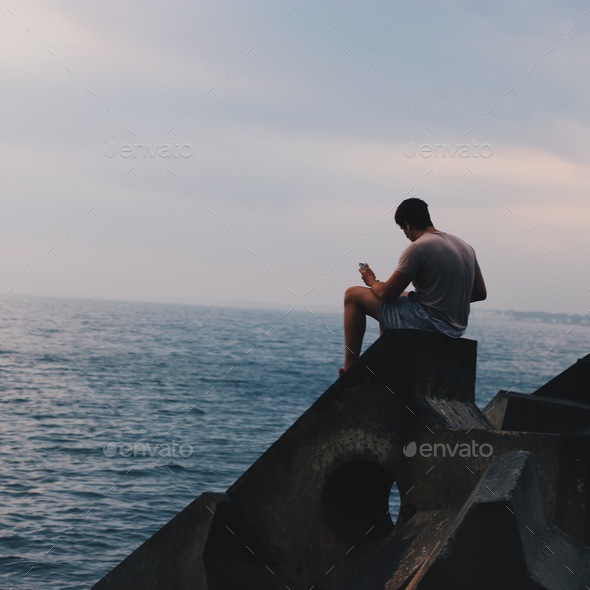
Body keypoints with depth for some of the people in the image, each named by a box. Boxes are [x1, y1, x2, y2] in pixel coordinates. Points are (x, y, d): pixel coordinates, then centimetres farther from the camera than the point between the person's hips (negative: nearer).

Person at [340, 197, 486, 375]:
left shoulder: (417, 248, -16)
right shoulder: (465, 246, 8)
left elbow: (386, 293, -13)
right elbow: (480, 292, 14)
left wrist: (371, 280, 9)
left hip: (427, 323, -9)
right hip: (456, 329, 9)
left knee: (353, 295, 3)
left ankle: (349, 369, 4)